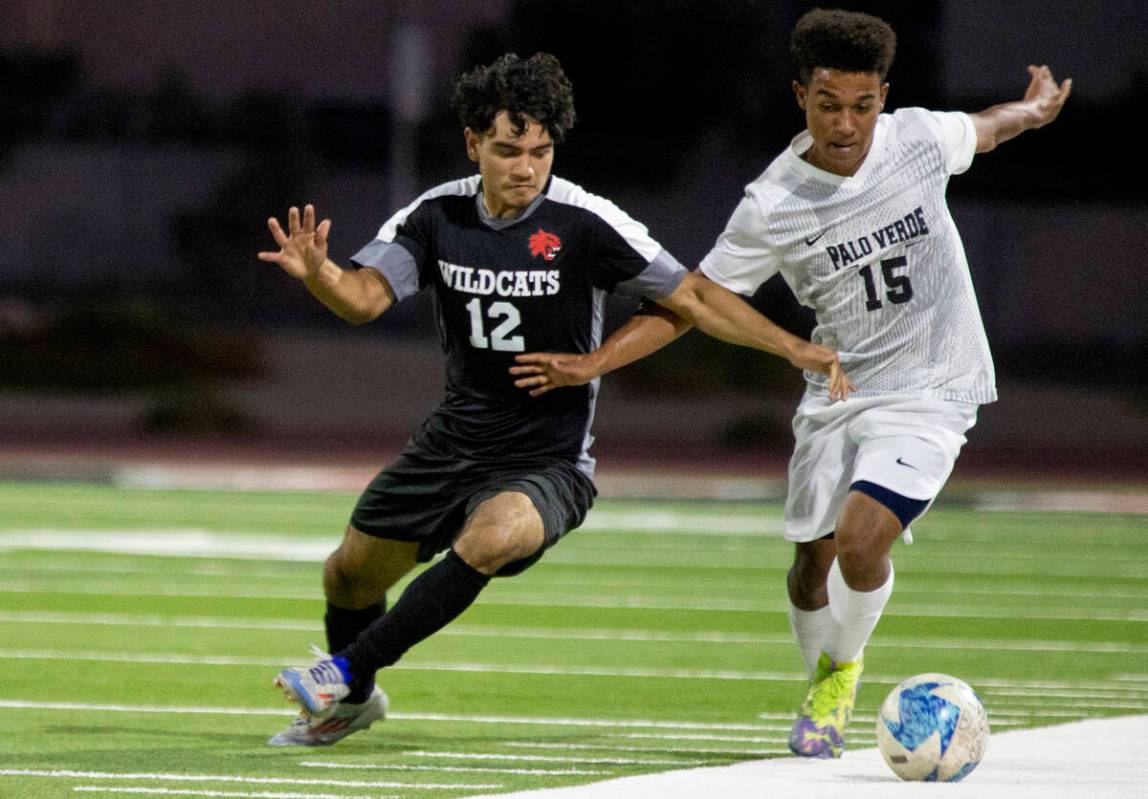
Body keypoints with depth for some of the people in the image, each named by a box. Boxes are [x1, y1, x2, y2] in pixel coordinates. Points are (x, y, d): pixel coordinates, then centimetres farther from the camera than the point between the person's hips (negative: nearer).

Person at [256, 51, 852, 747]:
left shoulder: (584, 223, -17)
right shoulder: (439, 215, -6)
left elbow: (692, 297, -13)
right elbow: (366, 296, -15)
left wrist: (795, 348, -22)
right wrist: (316, 272, -38)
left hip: (548, 461, -5)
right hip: (454, 443, 5)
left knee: (485, 541, -36)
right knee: (351, 572, 15)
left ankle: (347, 671, -24)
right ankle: (354, 703, 47)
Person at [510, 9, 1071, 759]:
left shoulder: (918, 139, -10)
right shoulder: (770, 207, -13)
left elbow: (983, 128, 15)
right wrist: (592, 363, -19)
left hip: (929, 393, -2)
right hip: (836, 392, 2)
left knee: (860, 539, -21)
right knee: (813, 561, 7)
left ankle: (845, 666, 8)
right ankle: (823, 680, 37)